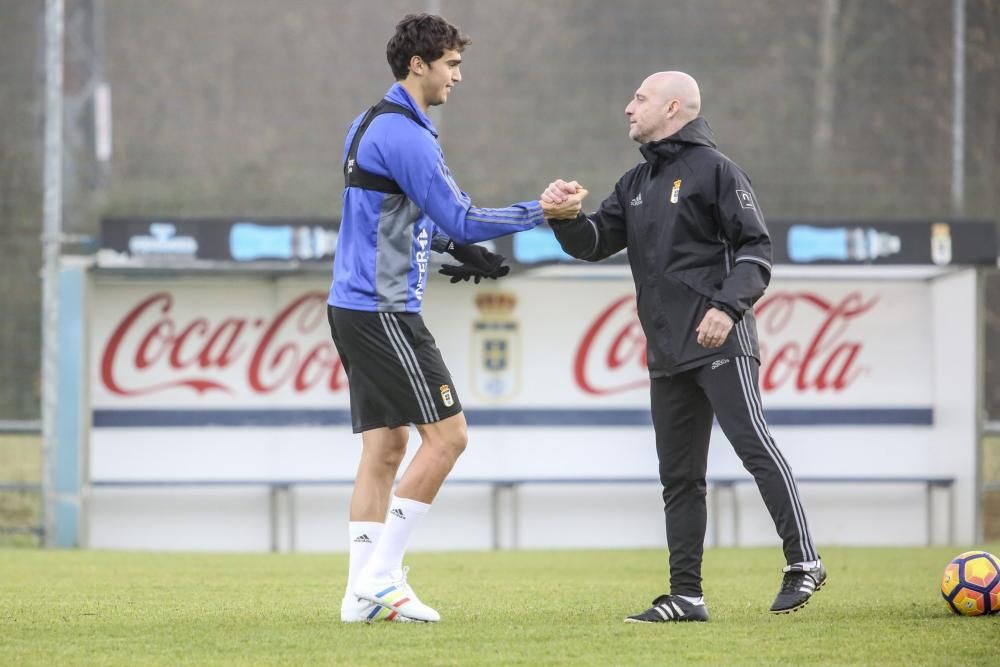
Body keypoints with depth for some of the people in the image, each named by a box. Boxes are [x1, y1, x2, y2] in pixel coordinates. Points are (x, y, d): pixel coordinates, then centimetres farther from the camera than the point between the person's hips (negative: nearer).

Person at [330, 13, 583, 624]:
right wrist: (542, 212, -9)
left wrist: (457, 247, 18)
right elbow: (460, 220, -17)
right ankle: (378, 578, -8)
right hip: (384, 311, -10)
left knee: (386, 445, 10)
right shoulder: (404, 134, -16)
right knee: (447, 435, -7)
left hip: (354, 305, 10)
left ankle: (365, 592, 7)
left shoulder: (370, 125, 16)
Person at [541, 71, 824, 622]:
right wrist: (564, 216, -4)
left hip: (719, 341, -8)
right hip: (667, 351, 8)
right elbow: (596, 241, 17)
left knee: (754, 445, -14)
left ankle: (803, 563, -11)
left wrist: (728, 306, -21)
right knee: (679, 474, 7)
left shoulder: (714, 169, -4)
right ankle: (686, 594, 10)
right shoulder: (637, 183, 20)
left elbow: (755, 248, -8)